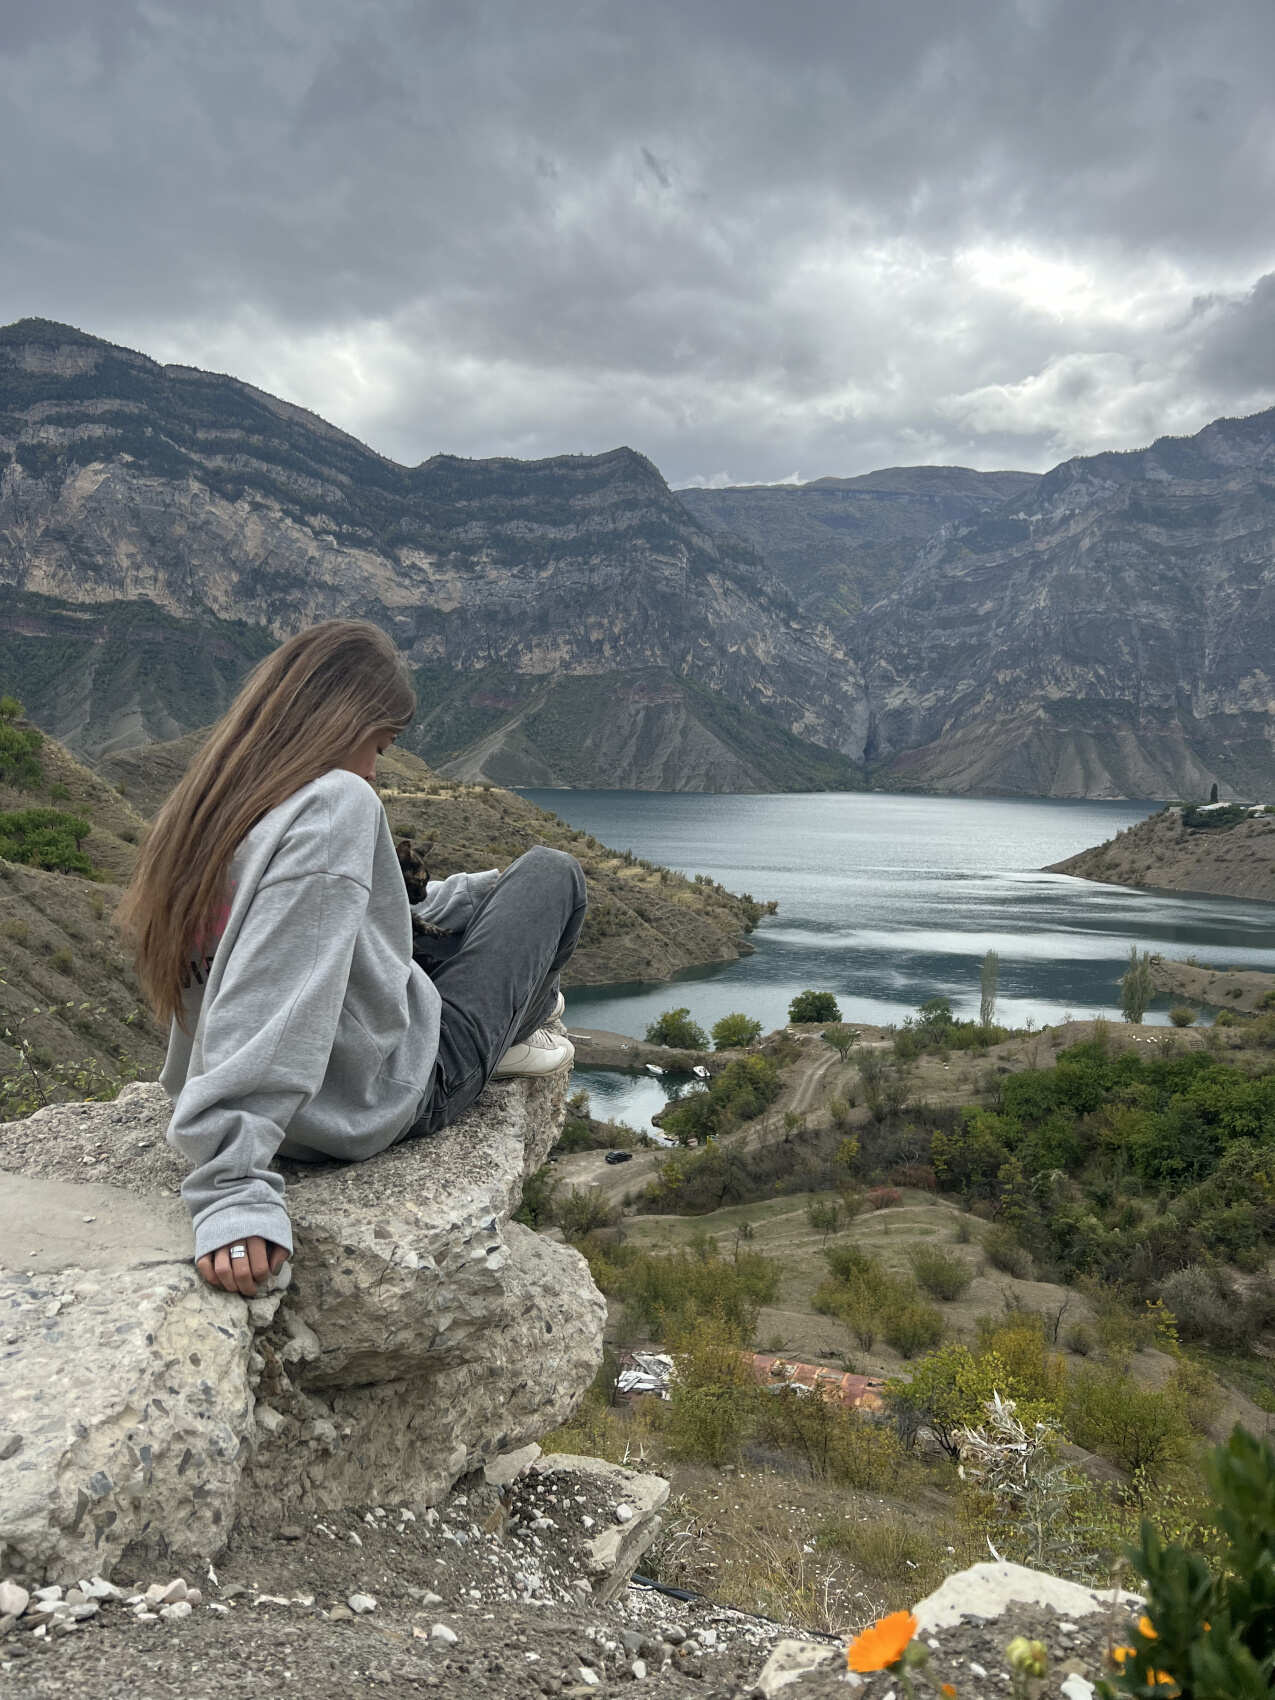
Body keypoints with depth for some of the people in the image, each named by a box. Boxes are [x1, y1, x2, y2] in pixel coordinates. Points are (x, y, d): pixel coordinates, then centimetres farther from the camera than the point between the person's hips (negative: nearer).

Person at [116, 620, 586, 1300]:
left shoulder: (207, 812, -3)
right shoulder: (336, 803, -28)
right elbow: (265, 1015, -39)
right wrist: (234, 1191, -43)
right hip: (396, 1096, -8)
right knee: (553, 874, 12)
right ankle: (518, 1032, 37)